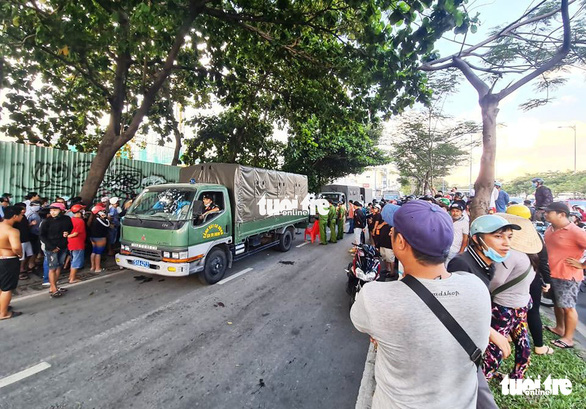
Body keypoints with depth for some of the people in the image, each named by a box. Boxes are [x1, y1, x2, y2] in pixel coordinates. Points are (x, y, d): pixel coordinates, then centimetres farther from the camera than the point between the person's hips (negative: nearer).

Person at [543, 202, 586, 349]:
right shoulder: (551, 229, 3)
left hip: (567, 276, -7)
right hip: (551, 273, 8)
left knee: (568, 307, 3)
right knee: (557, 303, 21)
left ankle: (568, 338, 15)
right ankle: (559, 328, 37)